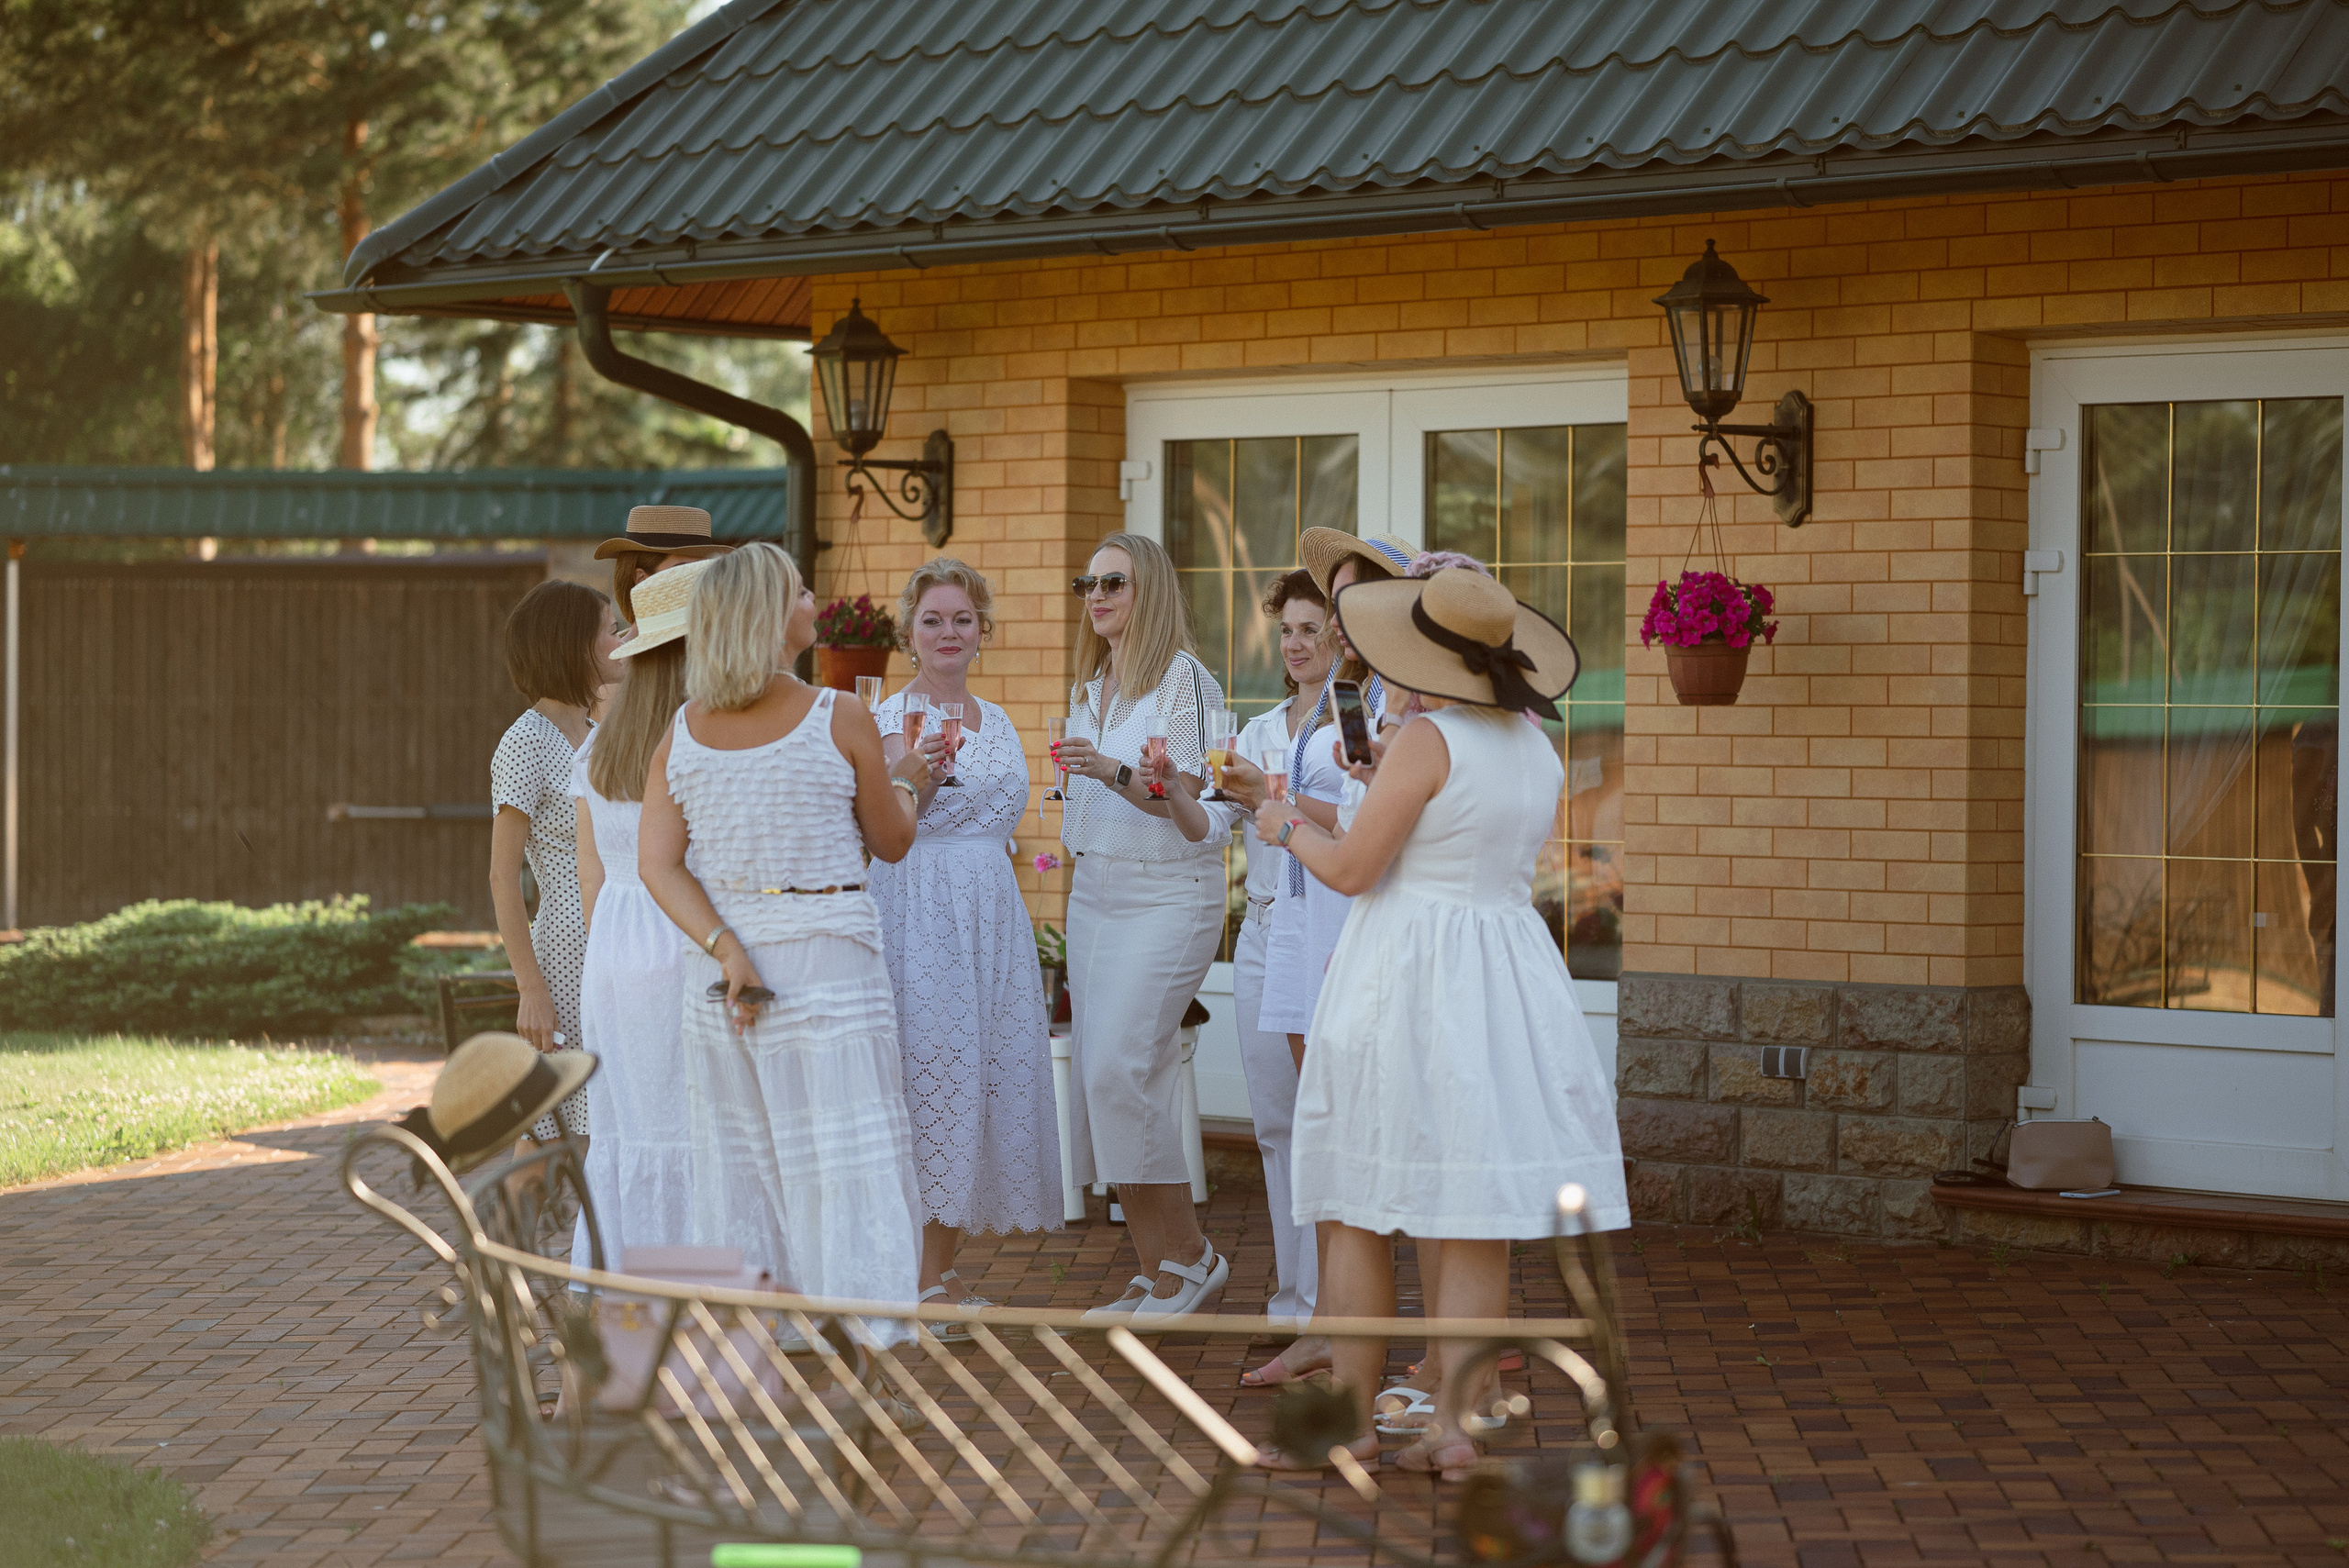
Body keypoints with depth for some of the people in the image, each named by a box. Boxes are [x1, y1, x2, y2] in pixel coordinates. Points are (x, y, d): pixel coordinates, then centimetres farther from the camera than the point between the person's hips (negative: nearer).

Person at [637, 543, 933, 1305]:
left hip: (719, 965, 5)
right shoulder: (842, 722, -8)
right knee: (846, 1167, -1)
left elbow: (658, 864, -5)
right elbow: (892, 843, 4)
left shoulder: (681, 734, 3)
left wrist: (726, 950, -10)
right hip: (827, 957, -4)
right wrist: (904, 783, 22)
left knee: (738, 1169, 11)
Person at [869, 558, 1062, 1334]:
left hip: (992, 913, 7)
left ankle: (944, 1265, 13)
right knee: (925, 1072, -10)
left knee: (989, 1073, 5)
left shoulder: (997, 721, 16)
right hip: (917, 911, -7)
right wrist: (921, 774, -28)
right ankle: (915, 1279, -6)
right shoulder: (891, 718, -5)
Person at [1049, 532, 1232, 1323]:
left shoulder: (1183, 677, -6)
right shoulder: (1089, 688, 17)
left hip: (1167, 895, -8)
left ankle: (1189, 1252, -3)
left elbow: (1187, 805, -11)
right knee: (1098, 1074, 2)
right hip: (1094, 894, 8)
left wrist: (1119, 773, -24)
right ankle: (1155, 1271, 8)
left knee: (1119, 1069, -16)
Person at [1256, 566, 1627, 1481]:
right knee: (1474, 1227, 4)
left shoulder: (1428, 740, -12)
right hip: (1508, 984, 6)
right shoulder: (1540, 754, 9)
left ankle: (1349, 1423, 5)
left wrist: (1286, 828, 8)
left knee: (1362, 1214, 3)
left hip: (1405, 980, -6)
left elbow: (1351, 870, -12)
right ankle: (1454, 1429, 2)